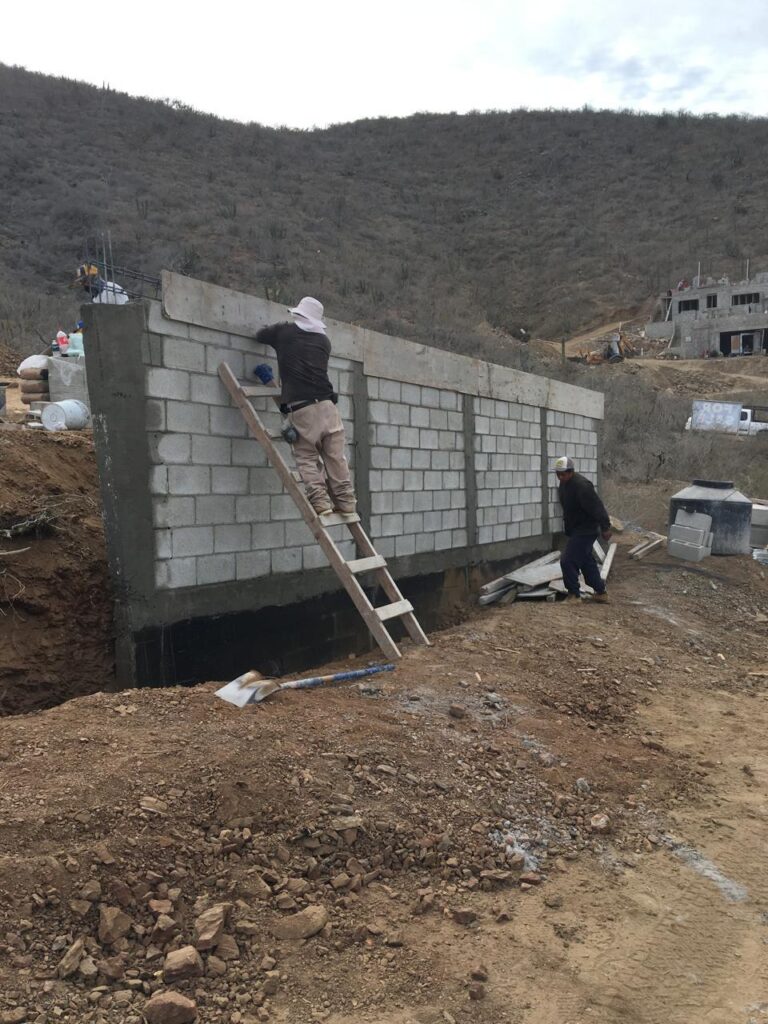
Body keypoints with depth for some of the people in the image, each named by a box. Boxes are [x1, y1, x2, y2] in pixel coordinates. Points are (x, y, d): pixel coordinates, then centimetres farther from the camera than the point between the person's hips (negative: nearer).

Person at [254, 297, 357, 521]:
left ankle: (319, 501, -8)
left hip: (298, 408, -2)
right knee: (335, 457, 8)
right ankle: (346, 502, 7)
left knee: (307, 458, 6)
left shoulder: (284, 332, 11)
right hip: (325, 404, 2)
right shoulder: (323, 341, 17)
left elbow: (260, 335, 30)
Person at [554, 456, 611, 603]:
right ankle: (601, 593, 29)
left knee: (568, 560, -11)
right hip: (575, 530, 10)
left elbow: (596, 507, -26)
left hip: (585, 531, -10)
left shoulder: (582, 486, -25)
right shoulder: (563, 484, 5)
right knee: (586, 561, 18)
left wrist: (605, 527, -25)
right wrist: (568, 528, 22)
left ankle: (574, 594, 1)